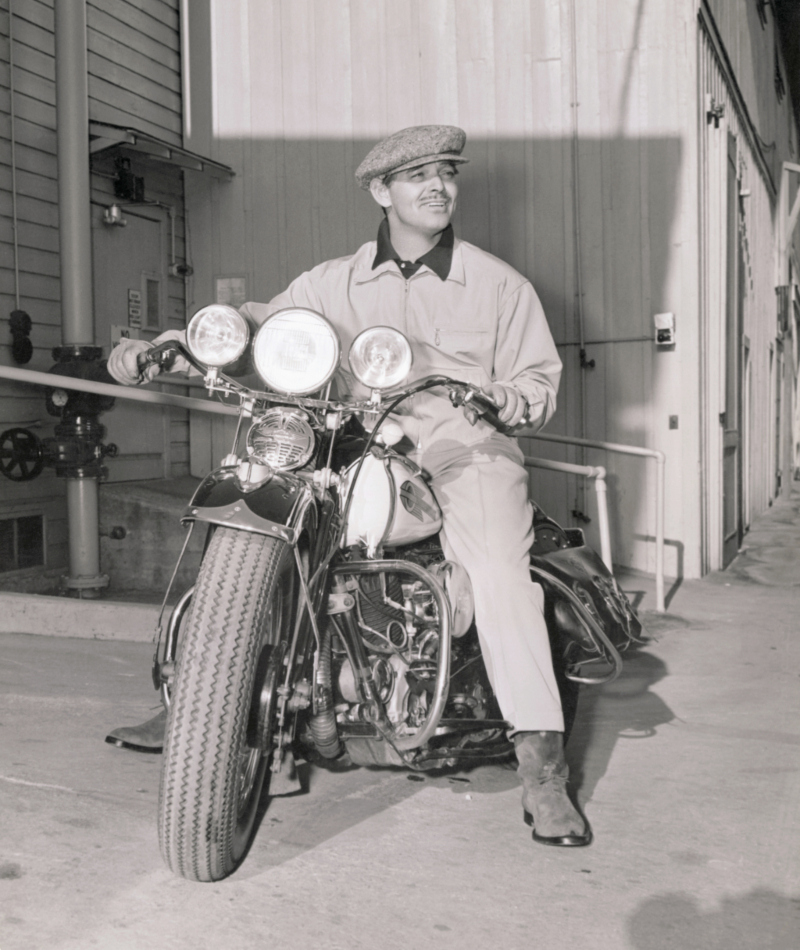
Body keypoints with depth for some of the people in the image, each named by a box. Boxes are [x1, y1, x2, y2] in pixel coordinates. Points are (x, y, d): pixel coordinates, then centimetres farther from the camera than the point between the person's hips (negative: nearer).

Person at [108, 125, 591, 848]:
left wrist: (499, 399, -15)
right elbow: (257, 323, 7)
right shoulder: (336, 282, 13)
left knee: (500, 570, -27)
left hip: (469, 446, -2)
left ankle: (542, 768, -23)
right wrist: (156, 348, -8)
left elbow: (541, 381, 9)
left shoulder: (500, 284, 10)